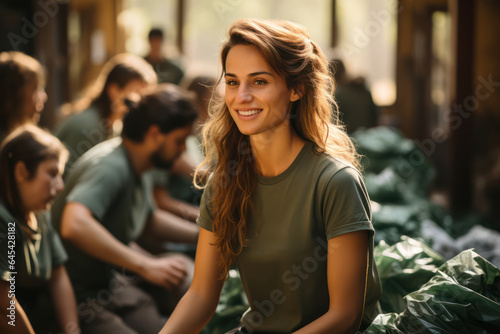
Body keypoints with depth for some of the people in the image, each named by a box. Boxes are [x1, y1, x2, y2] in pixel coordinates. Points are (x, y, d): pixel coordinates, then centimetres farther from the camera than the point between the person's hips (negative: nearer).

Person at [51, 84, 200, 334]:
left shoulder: (135, 168, 8)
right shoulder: (110, 165, -23)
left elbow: (148, 222, 28)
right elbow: (74, 225, -42)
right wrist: (146, 266, -39)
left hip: (112, 282, 9)